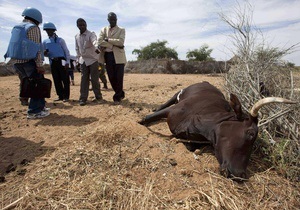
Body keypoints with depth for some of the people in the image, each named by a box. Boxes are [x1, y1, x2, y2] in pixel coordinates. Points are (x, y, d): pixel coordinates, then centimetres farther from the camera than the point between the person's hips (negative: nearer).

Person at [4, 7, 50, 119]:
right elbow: (36, 48, -14)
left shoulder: (16, 27, 20)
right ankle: (34, 111, -6)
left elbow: (17, 46, 16)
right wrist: (39, 65, -16)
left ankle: (40, 106, 21)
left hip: (17, 62, 8)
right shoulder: (33, 28, -5)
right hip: (29, 61, -8)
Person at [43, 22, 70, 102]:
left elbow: (66, 51, 0)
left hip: (61, 61, -4)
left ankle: (66, 96, 1)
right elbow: (46, 54, 19)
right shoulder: (45, 42, 14)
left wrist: (67, 62, -10)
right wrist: (44, 53, -6)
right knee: (56, 80, 6)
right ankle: (60, 96, 15)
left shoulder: (60, 40, 3)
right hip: (52, 62, 5)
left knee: (65, 79, -5)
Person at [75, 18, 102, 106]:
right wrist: (78, 59, 11)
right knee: (84, 79, 3)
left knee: (94, 79, -2)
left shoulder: (91, 34, -11)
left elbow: (95, 42, -33)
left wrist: (97, 48, -54)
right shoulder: (76, 36, 7)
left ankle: (98, 97, 11)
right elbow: (77, 49, 16)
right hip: (83, 60, 5)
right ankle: (83, 98, 6)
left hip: (93, 59, -5)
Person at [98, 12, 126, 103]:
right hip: (107, 56, 3)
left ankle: (117, 97, 9)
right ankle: (120, 94, 22)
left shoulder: (121, 30, 8)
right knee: (111, 77, 4)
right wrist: (113, 45, -9)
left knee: (119, 77, -5)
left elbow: (121, 42, -10)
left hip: (118, 56, -3)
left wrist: (108, 40, -6)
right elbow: (100, 42, -2)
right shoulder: (103, 30, 15)